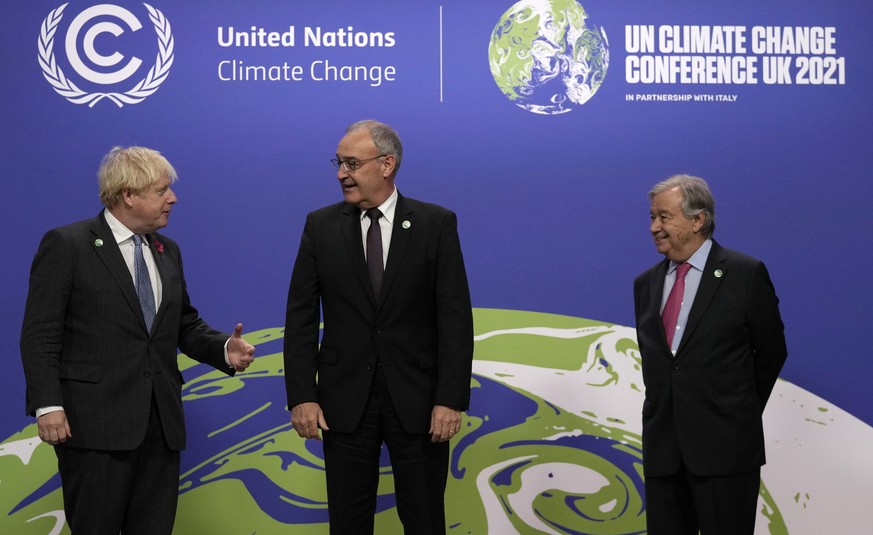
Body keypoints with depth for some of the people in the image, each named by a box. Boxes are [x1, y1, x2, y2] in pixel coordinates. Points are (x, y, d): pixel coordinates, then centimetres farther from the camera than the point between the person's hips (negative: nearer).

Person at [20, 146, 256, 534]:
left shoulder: (167, 251, 15)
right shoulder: (66, 244, -4)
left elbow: (185, 325, 20)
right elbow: (40, 334, -8)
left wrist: (224, 349, 0)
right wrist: (48, 405, -17)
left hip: (161, 424, 6)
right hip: (95, 425, -6)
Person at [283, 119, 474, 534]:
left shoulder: (435, 224, -3)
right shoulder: (321, 226, 2)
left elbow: (455, 317, -6)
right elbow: (300, 317, 2)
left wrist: (451, 399, -12)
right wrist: (301, 396, -6)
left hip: (417, 398, -1)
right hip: (346, 399, 1)